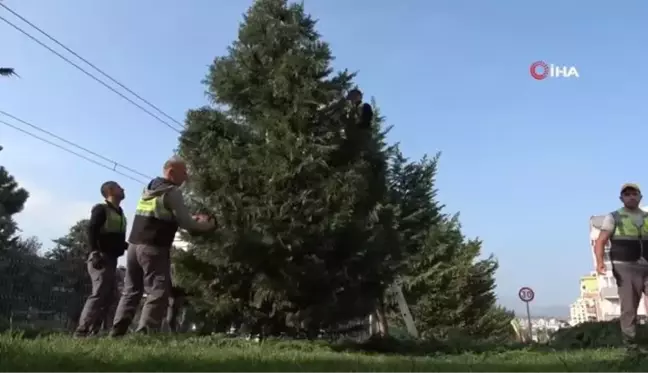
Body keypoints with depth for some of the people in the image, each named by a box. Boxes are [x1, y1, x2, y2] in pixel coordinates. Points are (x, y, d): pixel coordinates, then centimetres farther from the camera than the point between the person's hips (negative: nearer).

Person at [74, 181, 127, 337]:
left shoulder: (119, 213, 21)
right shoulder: (101, 209, -5)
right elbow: (91, 230, -17)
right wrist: (95, 253, -26)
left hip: (111, 259, 9)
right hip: (101, 258, -9)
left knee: (108, 297, 8)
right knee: (99, 294, -18)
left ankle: (89, 331, 11)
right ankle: (81, 331, -19)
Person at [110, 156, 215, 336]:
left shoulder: (149, 188, 19)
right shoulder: (172, 192, -8)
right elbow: (185, 223, -10)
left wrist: (193, 219, 23)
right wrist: (207, 225, 8)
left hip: (134, 245, 8)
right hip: (153, 249, -8)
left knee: (131, 291, 13)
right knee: (158, 293, -6)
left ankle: (116, 333, 10)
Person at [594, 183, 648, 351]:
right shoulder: (613, 218, 5)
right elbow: (600, 242, -4)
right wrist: (600, 262, -22)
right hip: (626, 268, -3)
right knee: (629, 309, -3)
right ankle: (631, 345, 1)